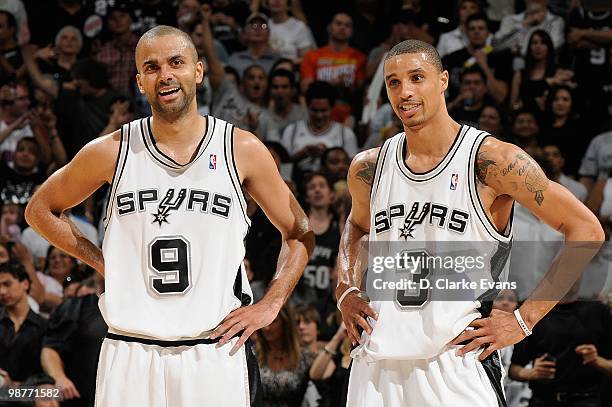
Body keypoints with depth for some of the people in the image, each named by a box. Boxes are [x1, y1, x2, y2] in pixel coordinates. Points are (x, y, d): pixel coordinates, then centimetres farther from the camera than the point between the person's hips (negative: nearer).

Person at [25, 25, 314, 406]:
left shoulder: (242, 149, 2)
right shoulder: (111, 152, 1)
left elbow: (300, 234, 12)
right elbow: (40, 210, 17)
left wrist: (270, 306, 0)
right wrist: (101, 261, 6)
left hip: (215, 355, 0)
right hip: (129, 356, 0)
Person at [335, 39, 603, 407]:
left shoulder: (493, 161, -7)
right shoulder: (368, 168, 9)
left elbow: (587, 231, -5)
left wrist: (524, 321, -7)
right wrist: (346, 291, 13)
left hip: (458, 360, -5)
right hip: (376, 364, 5)